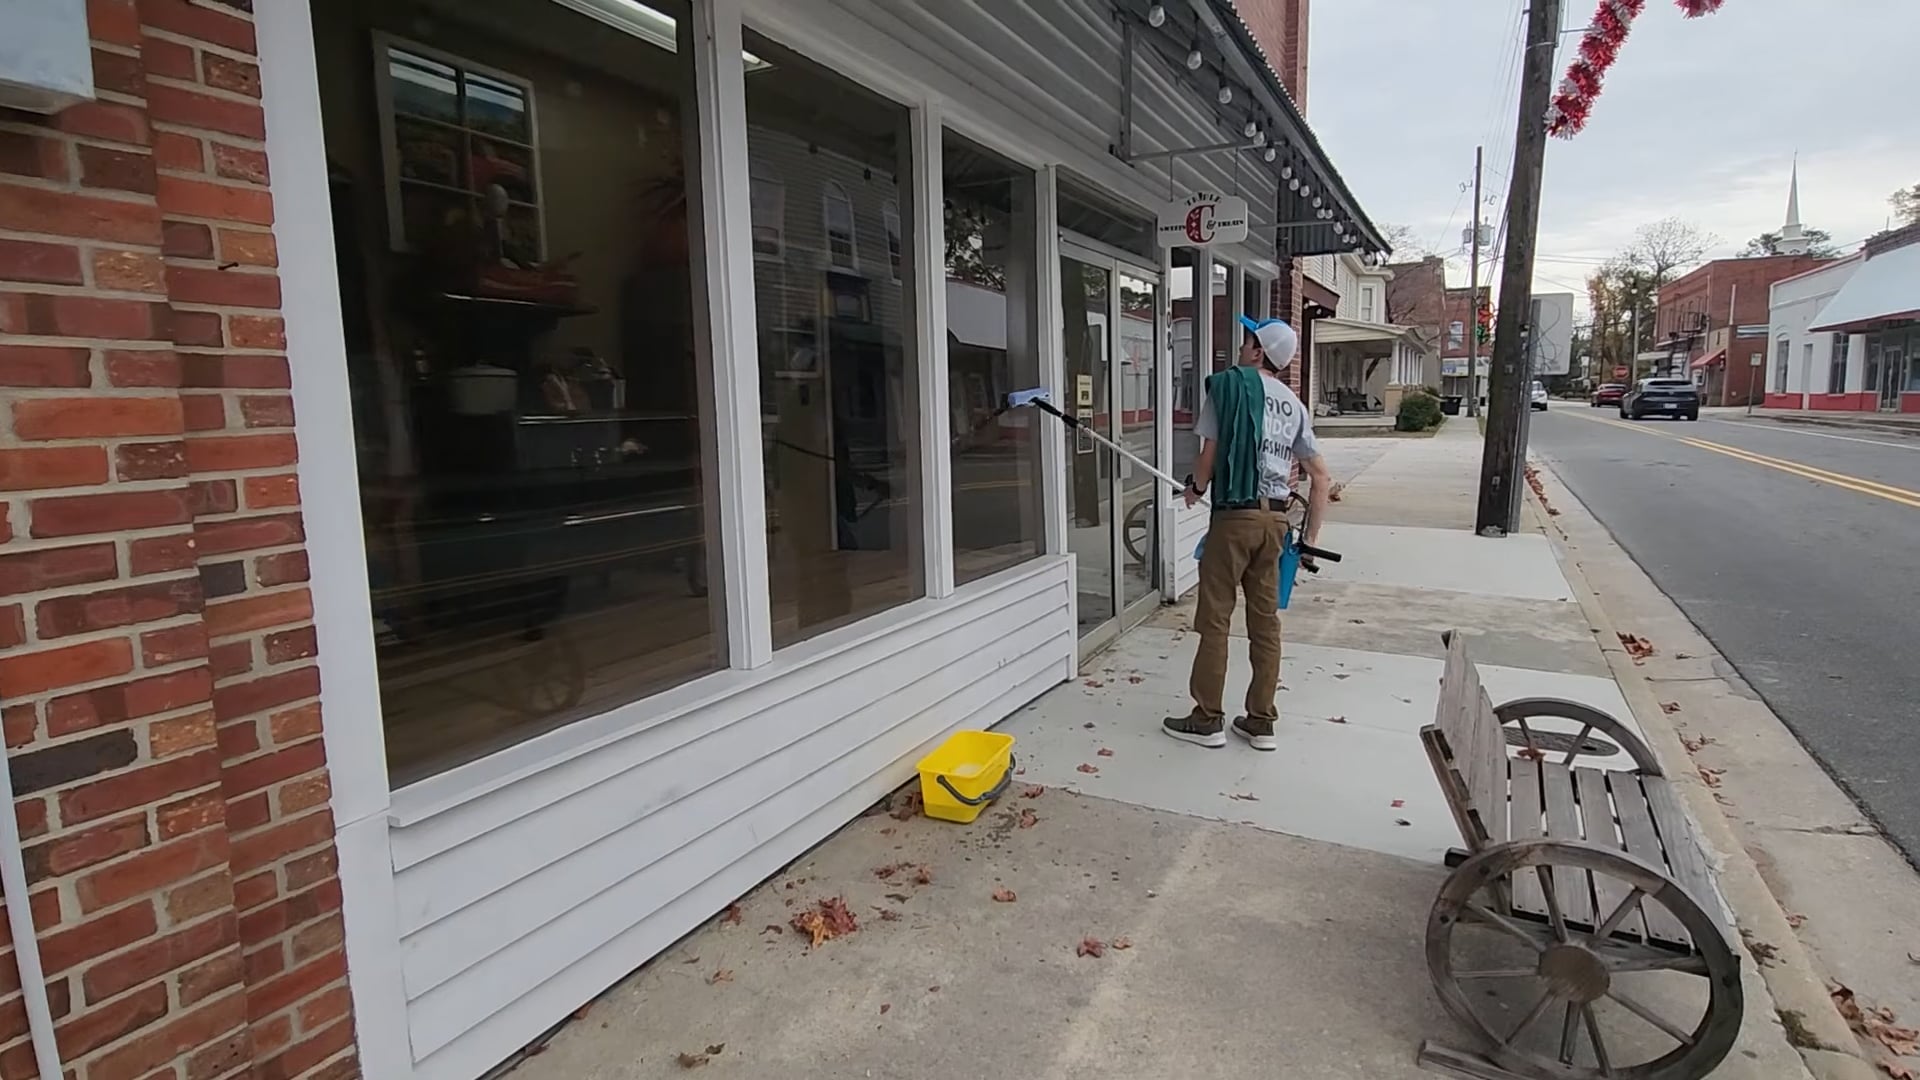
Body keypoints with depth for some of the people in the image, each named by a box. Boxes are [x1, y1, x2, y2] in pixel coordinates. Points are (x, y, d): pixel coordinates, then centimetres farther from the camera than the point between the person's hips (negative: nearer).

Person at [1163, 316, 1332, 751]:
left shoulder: (1228, 384, -4)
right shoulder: (1294, 404, 12)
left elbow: (1210, 454, -6)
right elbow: (1321, 479, 11)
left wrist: (1195, 488, 15)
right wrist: (1310, 538, 17)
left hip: (1235, 515, -6)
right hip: (1274, 518, 6)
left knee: (1214, 618, 2)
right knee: (1265, 619, 10)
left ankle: (1207, 719, 9)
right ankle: (1261, 721, 17)